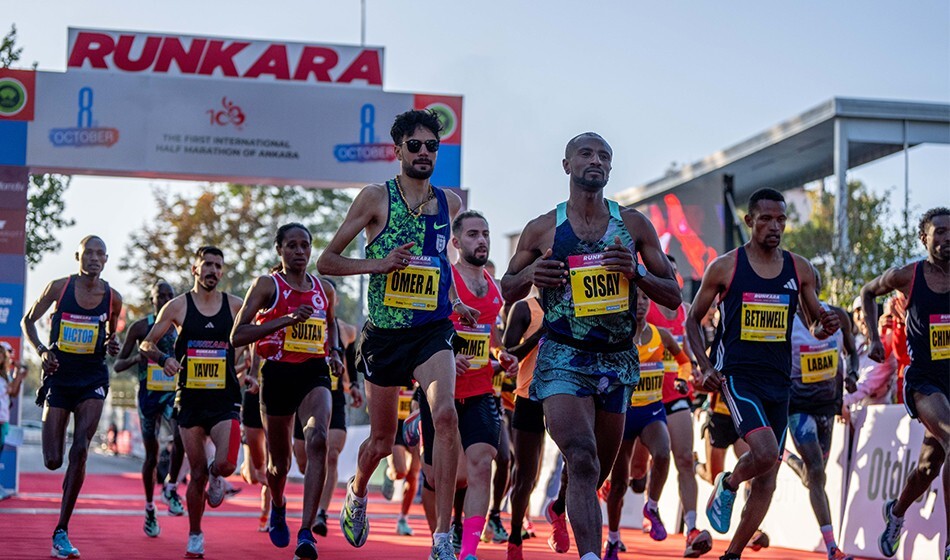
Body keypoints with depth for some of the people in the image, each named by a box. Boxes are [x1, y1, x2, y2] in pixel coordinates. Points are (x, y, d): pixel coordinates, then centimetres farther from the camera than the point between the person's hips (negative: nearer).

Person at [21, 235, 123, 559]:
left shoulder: (112, 298, 1)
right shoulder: (59, 288, -4)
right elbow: (28, 321, 6)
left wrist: (111, 346, -5)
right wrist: (41, 350, -10)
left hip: (93, 378, 1)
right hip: (59, 375, 0)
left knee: (80, 450, -17)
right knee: (52, 461, -4)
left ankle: (61, 532, -10)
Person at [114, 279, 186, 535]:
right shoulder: (140, 327, 0)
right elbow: (117, 365, 1)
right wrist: (136, 359, -18)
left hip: (173, 393, 1)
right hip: (148, 393, -1)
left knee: (181, 435, -27)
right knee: (151, 452, 5)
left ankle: (171, 487, -7)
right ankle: (149, 509, 20)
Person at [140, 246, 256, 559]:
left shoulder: (235, 306, 3)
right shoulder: (178, 306, 1)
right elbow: (146, 345, 6)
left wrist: (249, 374, -2)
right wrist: (163, 358, -15)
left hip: (224, 399, 0)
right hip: (190, 399, 0)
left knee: (226, 464, -20)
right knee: (197, 473, 3)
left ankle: (216, 478, 18)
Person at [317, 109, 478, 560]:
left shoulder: (451, 203, 7)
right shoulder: (376, 198, -5)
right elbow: (327, 261, -2)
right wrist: (378, 263, -17)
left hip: (433, 331, 1)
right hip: (385, 332, -1)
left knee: (445, 414, -25)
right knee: (382, 441, 10)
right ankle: (357, 492, 47)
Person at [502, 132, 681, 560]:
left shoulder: (634, 225, 4)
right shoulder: (542, 230, 1)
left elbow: (673, 297, 5)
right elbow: (507, 289, 12)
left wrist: (636, 272, -14)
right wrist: (530, 275, -11)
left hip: (618, 361, 3)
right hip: (563, 359, -3)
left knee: (600, 469, 16)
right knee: (583, 461, -23)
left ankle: (561, 508, 46)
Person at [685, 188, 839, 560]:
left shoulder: (800, 269, 7)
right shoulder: (725, 267, -2)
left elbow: (815, 327, 14)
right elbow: (692, 320, 6)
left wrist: (826, 326, -11)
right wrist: (705, 367, -7)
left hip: (778, 381, 4)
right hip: (737, 375, -4)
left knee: (768, 477, 5)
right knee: (765, 452, -25)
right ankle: (727, 485, 9)